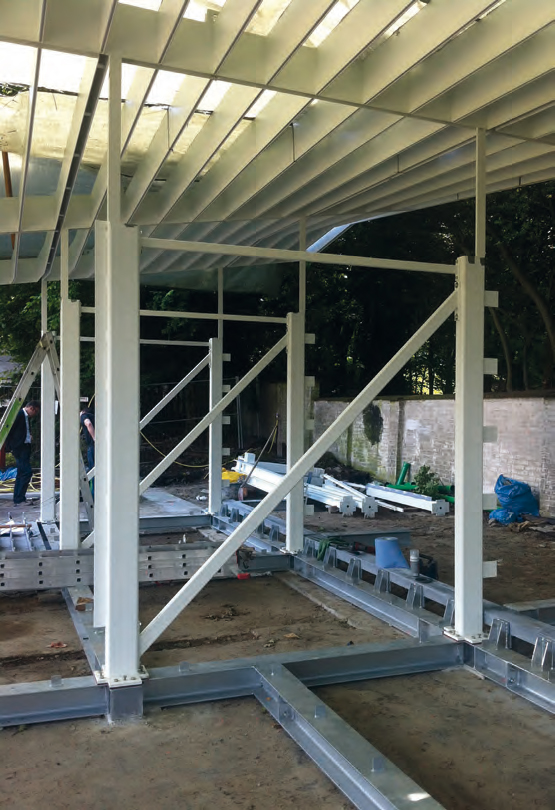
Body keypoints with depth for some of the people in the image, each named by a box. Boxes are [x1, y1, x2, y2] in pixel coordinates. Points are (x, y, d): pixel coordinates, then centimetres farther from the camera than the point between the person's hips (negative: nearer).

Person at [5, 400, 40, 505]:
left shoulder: (26, 417, 17)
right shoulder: (19, 415, -11)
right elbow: (9, 431, -13)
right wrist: (10, 447, -12)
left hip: (25, 447, 10)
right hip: (19, 448, -10)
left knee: (21, 473, 11)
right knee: (27, 471, -14)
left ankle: (18, 499, 17)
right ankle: (19, 498, -11)